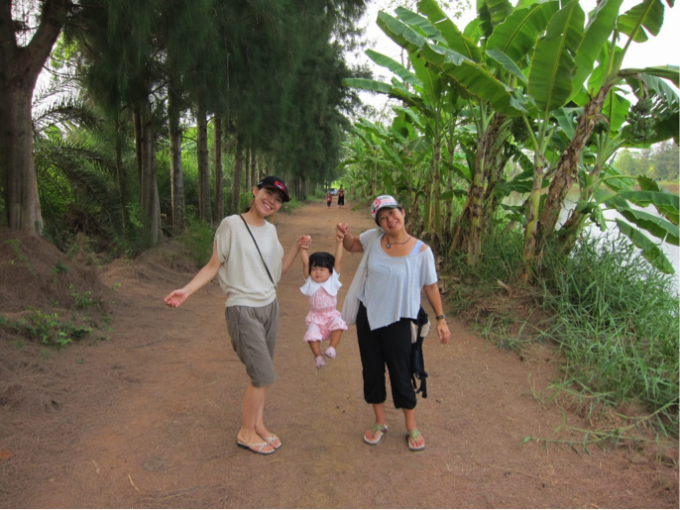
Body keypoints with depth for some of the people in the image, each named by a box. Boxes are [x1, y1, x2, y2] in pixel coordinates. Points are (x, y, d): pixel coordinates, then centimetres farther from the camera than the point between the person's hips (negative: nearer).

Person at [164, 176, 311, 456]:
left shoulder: (270, 230, 8)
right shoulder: (231, 225, -12)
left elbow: (280, 268, 11)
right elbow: (213, 265, -9)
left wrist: (297, 247, -2)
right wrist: (186, 290, -19)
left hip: (269, 307, 6)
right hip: (243, 309, -6)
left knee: (260, 374, 13)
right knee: (263, 375, -4)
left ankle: (258, 425, 30)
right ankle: (246, 433, 17)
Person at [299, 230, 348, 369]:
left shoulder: (333, 280, -5)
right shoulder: (310, 282, -3)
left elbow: (338, 260, -13)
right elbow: (305, 263, -13)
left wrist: (339, 243, -21)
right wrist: (303, 248, -23)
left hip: (331, 315, 0)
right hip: (315, 317, 0)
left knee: (338, 324, -28)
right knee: (312, 335, -21)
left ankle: (332, 348, -16)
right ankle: (318, 356, -4)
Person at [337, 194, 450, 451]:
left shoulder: (421, 250, -13)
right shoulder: (374, 238, -5)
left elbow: (431, 286, -4)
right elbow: (352, 245, 14)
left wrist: (441, 319, -3)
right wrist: (345, 234, -8)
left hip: (397, 321, -4)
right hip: (368, 315, 4)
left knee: (400, 374, 6)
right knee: (372, 371, 14)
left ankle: (411, 427, 29)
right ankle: (379, 423, 34)